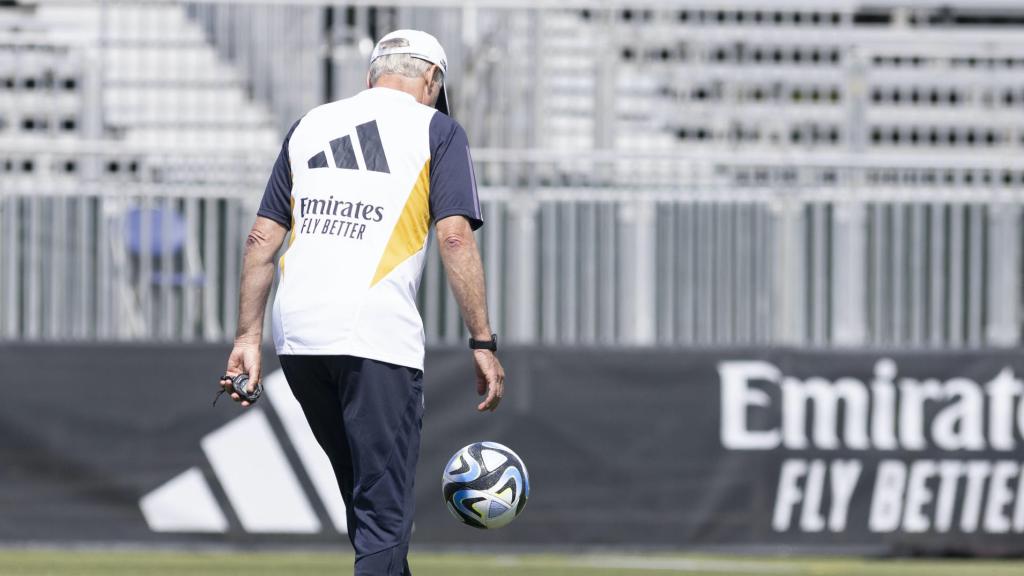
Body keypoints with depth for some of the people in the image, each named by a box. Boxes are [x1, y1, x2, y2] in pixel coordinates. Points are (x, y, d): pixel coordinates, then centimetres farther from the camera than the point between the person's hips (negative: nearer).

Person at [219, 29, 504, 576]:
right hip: (377, 338, -5)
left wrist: (248, 336, 15)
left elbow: (262, 238, 14)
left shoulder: (311, 126, 19)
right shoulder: (435, 129, 6)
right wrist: (483, 343, -5)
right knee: (384, 515, -6)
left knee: (367, 496, 22)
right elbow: (455, 238, -6)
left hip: (296, 335, 5)